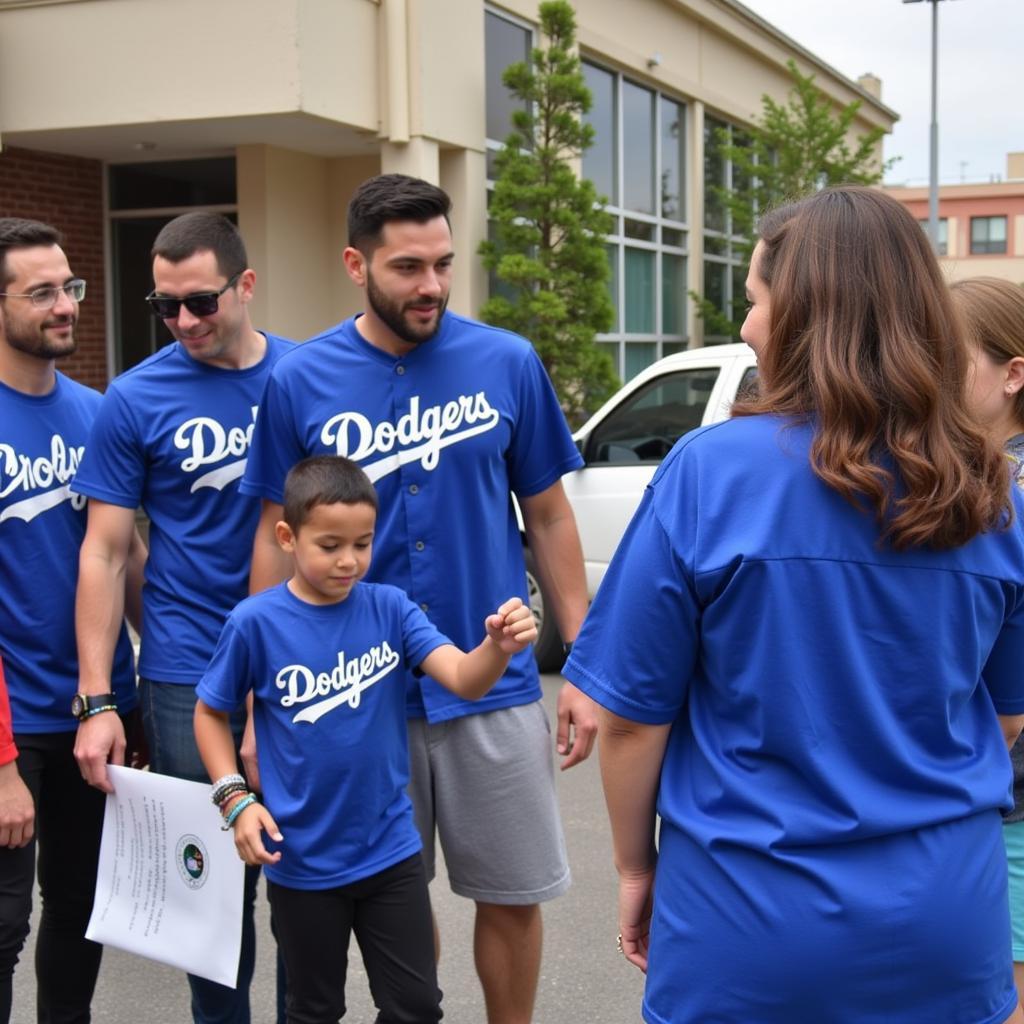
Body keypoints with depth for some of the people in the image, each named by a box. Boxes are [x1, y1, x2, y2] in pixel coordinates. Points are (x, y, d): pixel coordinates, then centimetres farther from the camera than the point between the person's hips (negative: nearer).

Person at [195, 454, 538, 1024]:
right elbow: (211, 713, 0)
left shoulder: (389, 607, -7)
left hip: (391, 850, 2)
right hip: (302, 862, -1)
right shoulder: (257, 622, -12)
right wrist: (236, 800, -11)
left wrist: (499, 647, -38)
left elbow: (466, 680, -17)